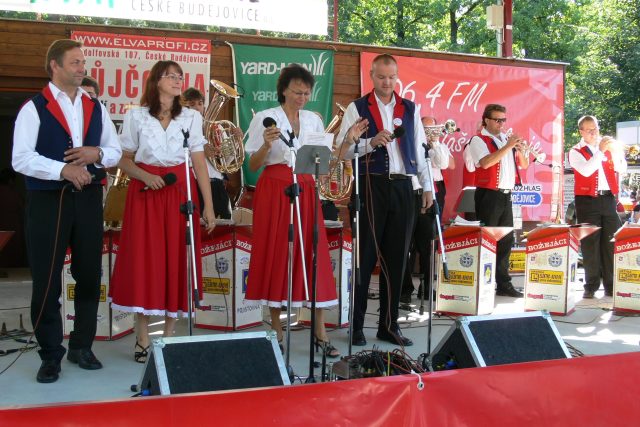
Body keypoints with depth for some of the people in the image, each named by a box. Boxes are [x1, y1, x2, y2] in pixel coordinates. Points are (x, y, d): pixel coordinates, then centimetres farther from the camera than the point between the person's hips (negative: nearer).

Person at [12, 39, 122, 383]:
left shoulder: (95, 108, 10)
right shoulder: (34, 108, -5)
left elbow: (115, 151, 13)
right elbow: (21, 159, -13)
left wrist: (97, 154, -8)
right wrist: (64, 170, -22)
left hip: (88, 198, 5)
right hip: (47, 201, -4)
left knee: (89, 275, 10)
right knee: (46, 281, 1)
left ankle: (81, 346, 26)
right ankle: (50, 355, 15)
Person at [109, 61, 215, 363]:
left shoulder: (192, 118, 8)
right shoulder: (135, 117, 4)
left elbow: (199, 162, 4)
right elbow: (124, 160, 6)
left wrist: (209, 205, -1)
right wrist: (146, 176, -14)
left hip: (180, 192, 1)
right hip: (144, 192, -1)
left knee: (177, 259, 1)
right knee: (143, 260, -3)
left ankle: (169, 335, 12)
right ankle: (142, 338, 6)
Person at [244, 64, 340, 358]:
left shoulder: (313, 120, 13)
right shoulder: (265, 118, 0)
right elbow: (253, 165, -1)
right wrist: (267, 145, -19)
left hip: (305, 191, 4)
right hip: (274, 190, -4)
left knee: (314, 256, 0)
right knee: (275, 256, -1)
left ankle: (320, 334, 5)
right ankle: (276, 332, 9)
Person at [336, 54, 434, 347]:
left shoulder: (410, 109, 14)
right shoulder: (357, 109, 4)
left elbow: (419, 149, 14)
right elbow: (343, 150, -2)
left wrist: (427, 186, 8)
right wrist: (371, 142, -17)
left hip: (402, 187, 3)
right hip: (371, 186, -3)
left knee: (397, 257, 6)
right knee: (365, 256, 0)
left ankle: (389, 325, 16)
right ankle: (356, 325, 9)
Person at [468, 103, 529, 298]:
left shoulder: (507, 139, 16)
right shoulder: (478, 140, -4)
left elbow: (524, 165, 17)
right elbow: (485, 162, -22)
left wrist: (519, 150, -4)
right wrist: (508, 146, -19)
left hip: (506, 196, 7)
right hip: (488, 195, -7)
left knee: (506, 241, 9)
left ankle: (503, 284, 16)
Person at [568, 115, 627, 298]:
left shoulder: (606, 147, 14)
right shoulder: (576, 152, 2)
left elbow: (622, 169, 5)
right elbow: (586, 170, -16)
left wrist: (615, 151, -10)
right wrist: (600, 151, -17)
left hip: (608, 199, 4)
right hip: (587, 201, -3)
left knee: (611, 243, 3)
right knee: (590, 244, -1)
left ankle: (611, 286, 9)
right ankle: (591, 286, 5)